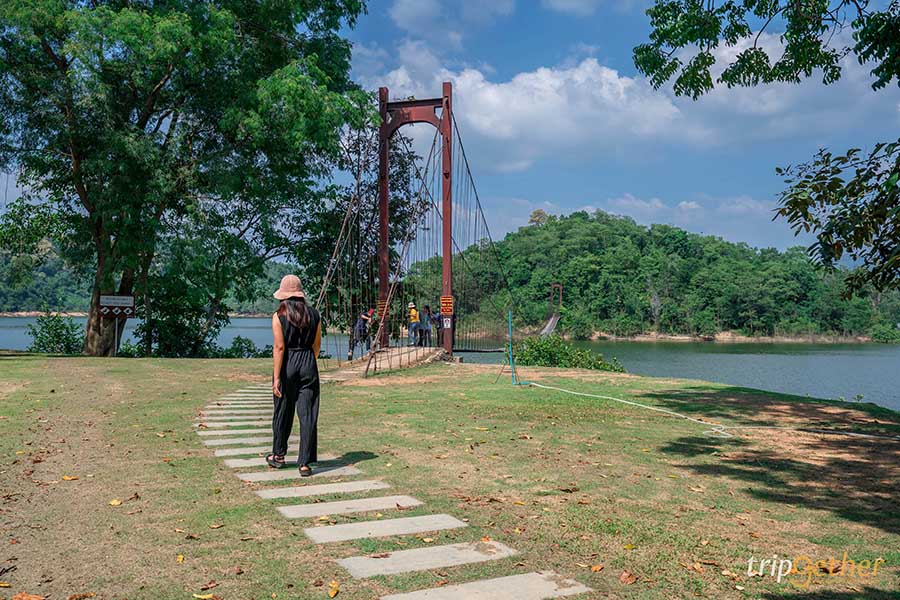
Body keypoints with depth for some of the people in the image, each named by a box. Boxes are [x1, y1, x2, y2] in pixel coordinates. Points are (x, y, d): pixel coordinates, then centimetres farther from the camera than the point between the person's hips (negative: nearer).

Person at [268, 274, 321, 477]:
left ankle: (278, 456, 31)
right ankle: (305, 463, 1)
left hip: (287, 364, -2)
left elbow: (279, 347, -13)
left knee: (283, 412, 14)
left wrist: (276, 378, -12)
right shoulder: (314, 314, 4)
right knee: (308, 414, 2)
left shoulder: (279, 316, -8)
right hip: (308, 365, 2)